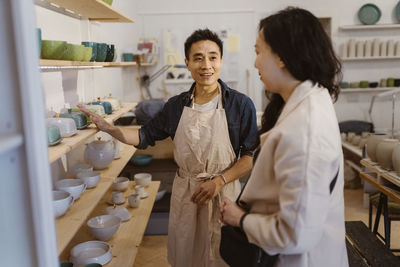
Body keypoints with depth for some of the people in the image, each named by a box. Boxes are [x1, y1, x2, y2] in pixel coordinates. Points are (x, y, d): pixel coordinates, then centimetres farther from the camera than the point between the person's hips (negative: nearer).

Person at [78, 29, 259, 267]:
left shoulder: (240, 104, -9)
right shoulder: (176, 106, 2)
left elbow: (251, 156, -8)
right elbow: (144, 137, 10)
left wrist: (219, 181, -19)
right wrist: (106, 126, -1)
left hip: (223, 193, -3)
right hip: (184, 193, 3)